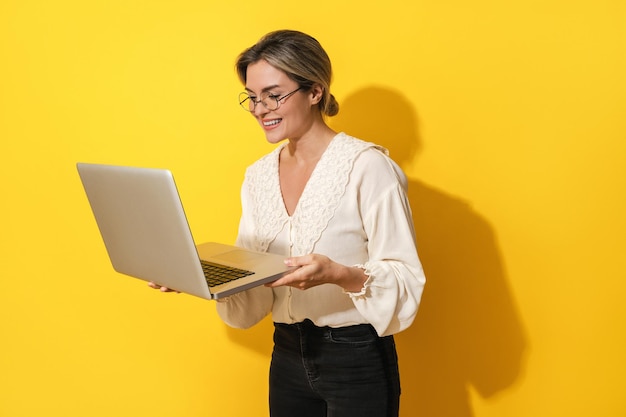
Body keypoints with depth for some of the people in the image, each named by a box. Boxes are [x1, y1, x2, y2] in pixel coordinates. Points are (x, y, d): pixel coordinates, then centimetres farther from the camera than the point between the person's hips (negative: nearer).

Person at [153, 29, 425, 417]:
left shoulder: (367, 166, -14)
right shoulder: (258, 175, 5)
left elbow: (405, 279, -16)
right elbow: (253, 282, 6)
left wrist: (340, 274, -32)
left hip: (357, 358, -5)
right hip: (288, 355, 6)